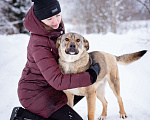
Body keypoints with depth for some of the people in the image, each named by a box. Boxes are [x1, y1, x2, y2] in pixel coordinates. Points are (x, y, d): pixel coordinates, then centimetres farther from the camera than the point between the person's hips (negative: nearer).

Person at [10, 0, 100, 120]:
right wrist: (91, 76, -29)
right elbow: (57, 81, -35)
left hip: (49, 85, 9)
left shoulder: (57, 28, -7)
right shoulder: (38, 44, -33)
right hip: (35, 92, -9)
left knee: (84, 88, 22)